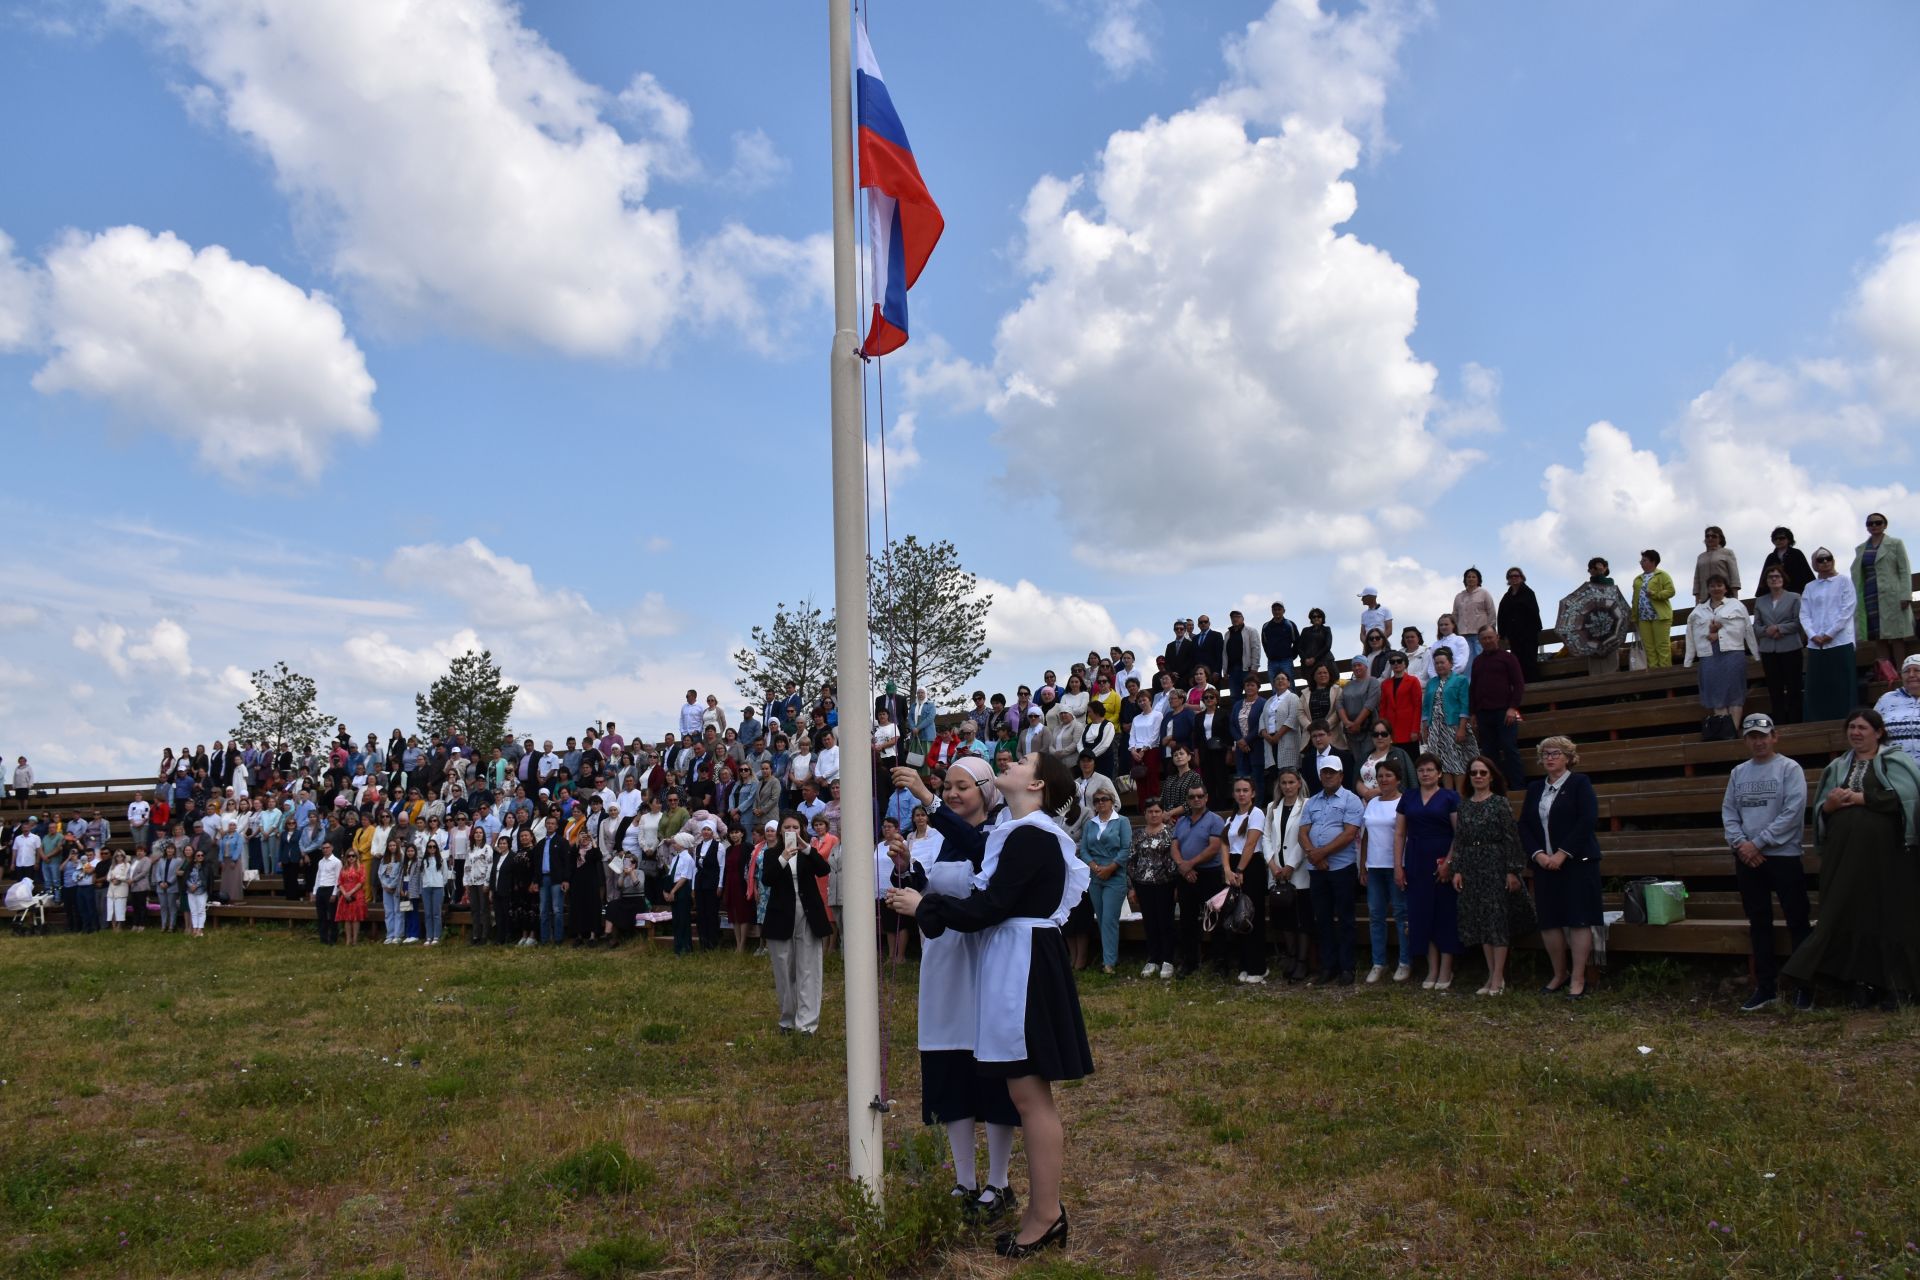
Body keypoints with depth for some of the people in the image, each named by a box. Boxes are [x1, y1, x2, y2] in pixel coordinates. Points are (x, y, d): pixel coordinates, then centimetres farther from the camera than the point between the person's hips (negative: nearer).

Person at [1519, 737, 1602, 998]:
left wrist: (1562, 854, -16)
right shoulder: (1535, 788, 14)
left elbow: (1588, 820, -12)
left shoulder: (1579, 783, -1)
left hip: (1577, 862, -5)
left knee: (1579, 920, -5)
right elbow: (1524, 825, 9)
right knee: (1548, 922, 5)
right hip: (1544, 864, 5)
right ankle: (1559, 975, 18)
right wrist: (1538, 854, -7)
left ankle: (1578, 979, 0)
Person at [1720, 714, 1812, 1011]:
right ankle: (1765, 987, 19)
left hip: (1783, 856, -5)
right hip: (1747, 858, 5)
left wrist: (1757, 843, -14)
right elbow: (1728, 811, 8)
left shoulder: (1790, 769, -5)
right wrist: (1740, 844, -9)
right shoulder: (1738, 772, 10)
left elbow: (1793, 812, -14)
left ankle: (1805, 986, 11)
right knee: (1759, 924, 11)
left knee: (1797, 922, 0)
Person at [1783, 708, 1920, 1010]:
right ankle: (1862, 984, 10)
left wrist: (1861, 798, -13)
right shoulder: (1838, 768, 16)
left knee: (1889, 917, 0)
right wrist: (1829, 805, -6)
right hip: (1844, 856, 4)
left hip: (1884, 855, -4)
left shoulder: (1894, 762, 3)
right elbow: (1819, 809, 15)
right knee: (1853, 919, 4)